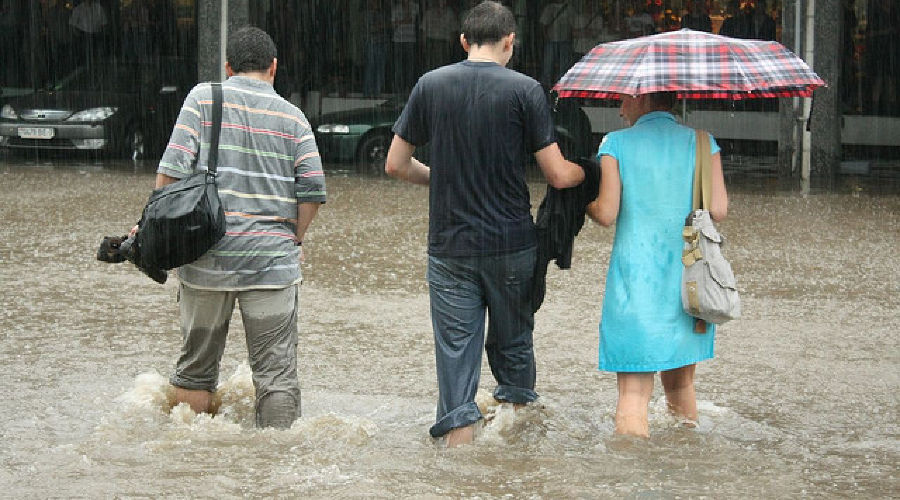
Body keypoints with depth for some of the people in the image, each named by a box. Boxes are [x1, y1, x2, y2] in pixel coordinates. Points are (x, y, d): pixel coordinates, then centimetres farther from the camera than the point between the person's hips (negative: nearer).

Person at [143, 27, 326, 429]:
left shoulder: (203, 98, 3)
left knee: (196, 366, 12)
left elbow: (172, 170, -6)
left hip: (208, 258, 0)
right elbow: (313, 191, 2)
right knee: (277, 372, 1)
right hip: (273, 260, 0)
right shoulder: (292, 117, 7)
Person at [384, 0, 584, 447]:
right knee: (513, 346, 16)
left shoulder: (431, 85, 1)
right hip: (512, 244, -1)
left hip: (450, 248, 1)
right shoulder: (524, 90, -6)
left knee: (456, 359, 2)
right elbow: (558, 176, -6)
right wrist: (589, 170, 15)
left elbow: (396, 164, 6)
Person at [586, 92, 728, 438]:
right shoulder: (701, 143, 4)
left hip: (635, 278, -3)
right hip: (689, 279, 3)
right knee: (681, 383, 19)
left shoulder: (616, 144, -2)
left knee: (633, 393, -4)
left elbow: (607, 214, -7)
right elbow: (718, 210, -4)